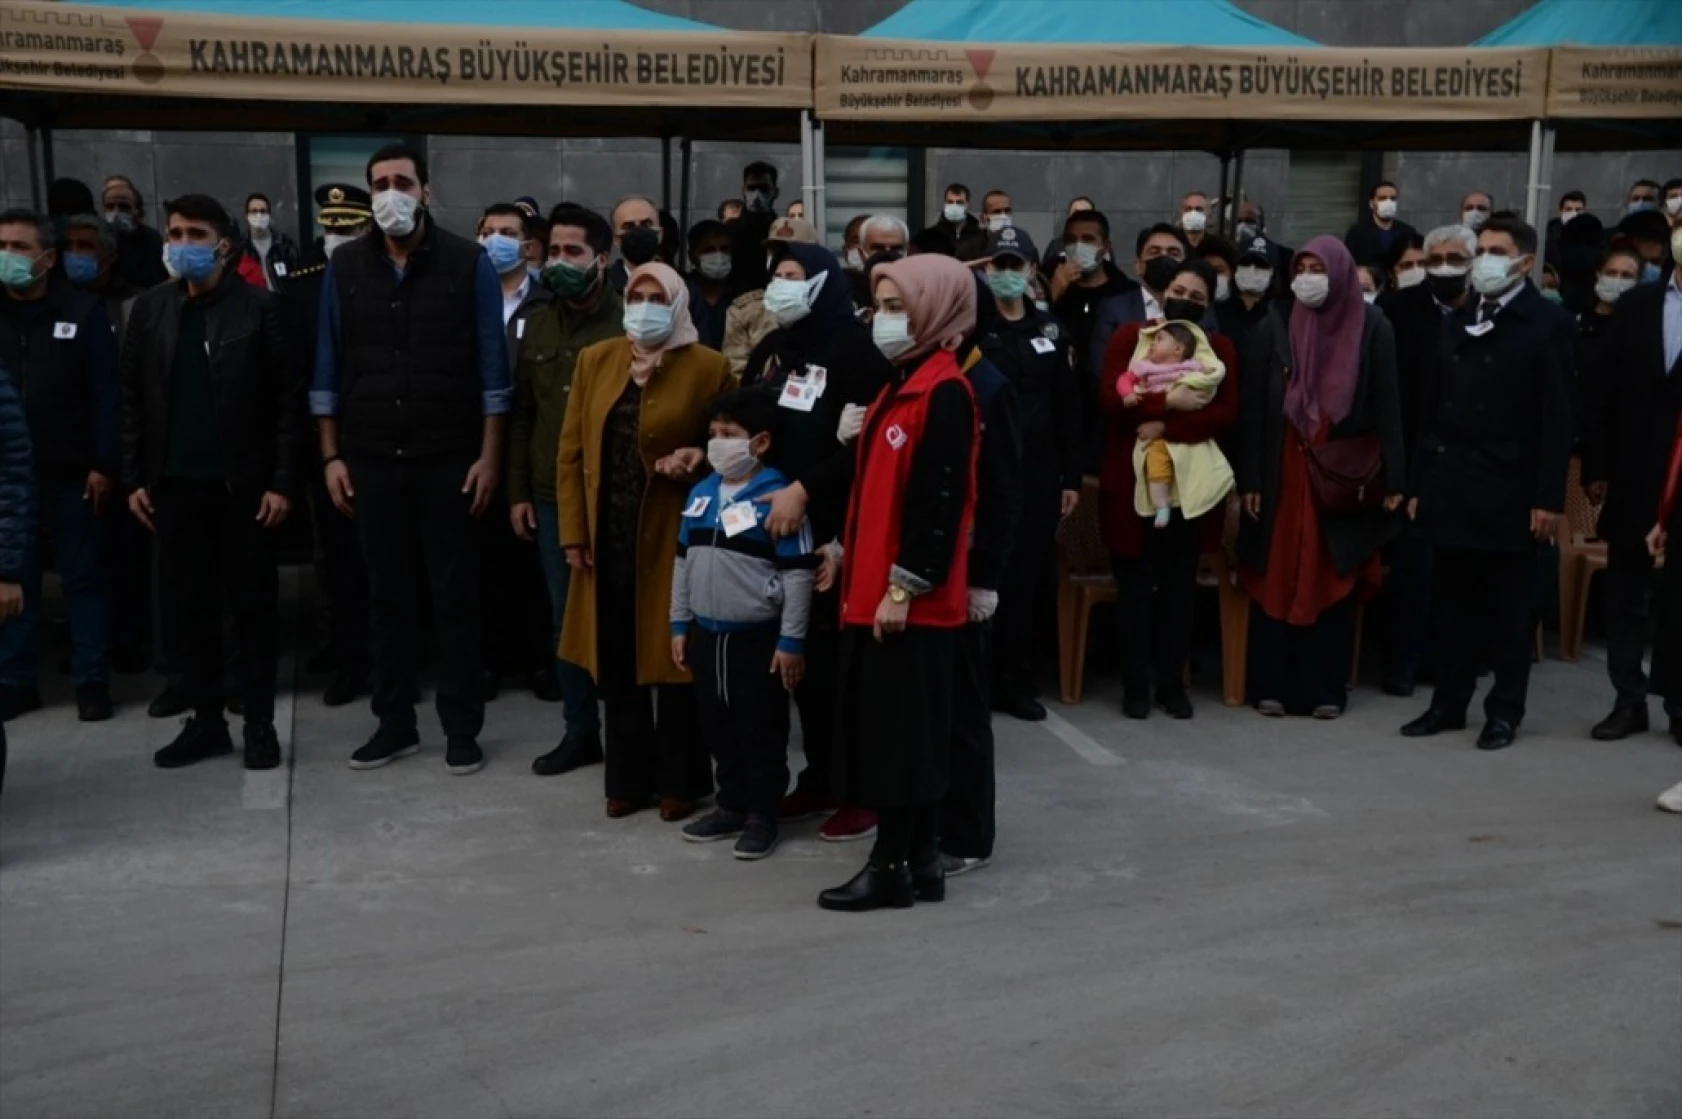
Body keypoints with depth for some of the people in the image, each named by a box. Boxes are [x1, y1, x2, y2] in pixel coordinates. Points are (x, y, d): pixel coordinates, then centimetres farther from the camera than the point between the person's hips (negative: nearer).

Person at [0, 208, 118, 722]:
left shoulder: (83, 312, -3)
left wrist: (104, 465, -9)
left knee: (84, 578, 5)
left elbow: (106, 395, -5)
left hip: (70, 473, -3)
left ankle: (91, 680, 14)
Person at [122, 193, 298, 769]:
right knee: (185, 605, 7)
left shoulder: (259, 308, -4)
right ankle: (205, 721, 19)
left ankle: (259, 724, 14)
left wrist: (282, 481, -10)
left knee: (253, 605, 4)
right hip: (175, 484, 4)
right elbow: (132, 399, 9)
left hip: (244, 483, -3)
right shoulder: (150, 309, 7)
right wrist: (134, 478, 4)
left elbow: (288, 399, -5)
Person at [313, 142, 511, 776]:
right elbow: (329, 369, 7)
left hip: (448, 459, -2)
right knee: (386, 592, 10)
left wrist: (489, 456, -7)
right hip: (372, 459, 3)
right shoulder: (345, 268, 4)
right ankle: (395, 723, 21)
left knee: (454, 593, 5)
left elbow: (491, 367, -3)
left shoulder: (468, 264, -4)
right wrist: (332, 456, 2)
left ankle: (461, 728, 14)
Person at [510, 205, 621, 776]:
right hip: (550, 496, 5)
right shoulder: (538, 326, 12)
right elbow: (522, 414, 14)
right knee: (565, 616, 10)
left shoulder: (628, 325, -7)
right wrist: (518, 491, 10)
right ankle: (580, 730, 20)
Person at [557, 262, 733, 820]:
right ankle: (629, 778, 20)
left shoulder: (708, 367, -3)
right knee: (617, 661, 9)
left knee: (672, 660, 4)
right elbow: (572, 451, 7)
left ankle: (680, 781, 17)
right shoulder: (595, 360, 8)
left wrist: (698, 459, -17)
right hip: (609, 537, 4)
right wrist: (573, 531, 1)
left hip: (673, 538, -3)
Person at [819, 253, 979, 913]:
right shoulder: (903, 384, 16)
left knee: (901, 734, -3)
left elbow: (939, 500, -19)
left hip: (911, 600, -10)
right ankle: (920, 862, 21)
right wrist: (845, 554, 20)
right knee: (890, 731, 13)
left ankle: (892, 867, 6)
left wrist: (905, 587, -20)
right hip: (876, 591, 10)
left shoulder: (945, 392, -14)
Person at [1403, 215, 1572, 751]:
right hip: (1451, 489, 5)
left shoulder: (1547, 324, -4)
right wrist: (1419, 482, 8)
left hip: (1509, 493, -5)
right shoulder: (1458, 322, 13)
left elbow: (1557, 418, -8)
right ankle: (1449, 702, 20)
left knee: (1509, 608, 5)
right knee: (1455, 602, 11)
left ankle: (1505, 710, 14)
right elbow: (1434, 406, 12)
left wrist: (1549, 497, -13)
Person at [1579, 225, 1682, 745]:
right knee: (1624, 599, 9)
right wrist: (1596, 469, 0)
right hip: (1632, 481, 3)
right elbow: (1599, 390, 5)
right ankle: (1629, 700, 19)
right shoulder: (1634, 304, 5)